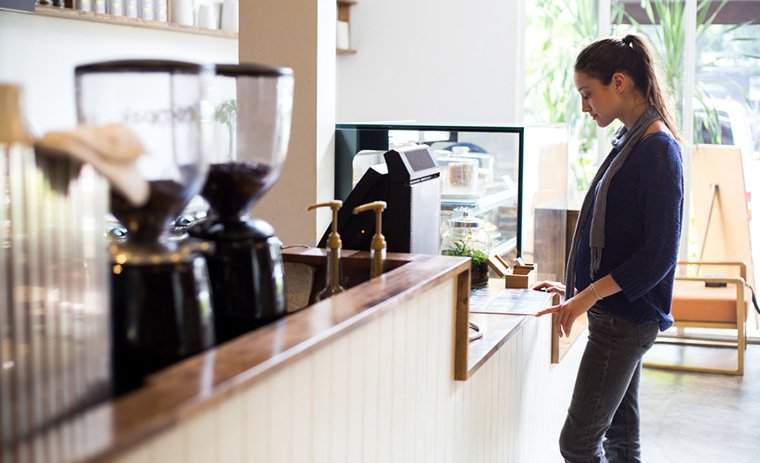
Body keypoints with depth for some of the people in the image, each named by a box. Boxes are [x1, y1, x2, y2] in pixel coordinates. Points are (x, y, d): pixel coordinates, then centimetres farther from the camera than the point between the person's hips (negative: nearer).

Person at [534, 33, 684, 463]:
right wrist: (578, 288, 14)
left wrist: (589, 295, -18)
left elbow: (660, 253, -19)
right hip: (619, 312, 9)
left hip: (627, 317, -9)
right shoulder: (629, 142, 10)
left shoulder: (658, 149, -16)